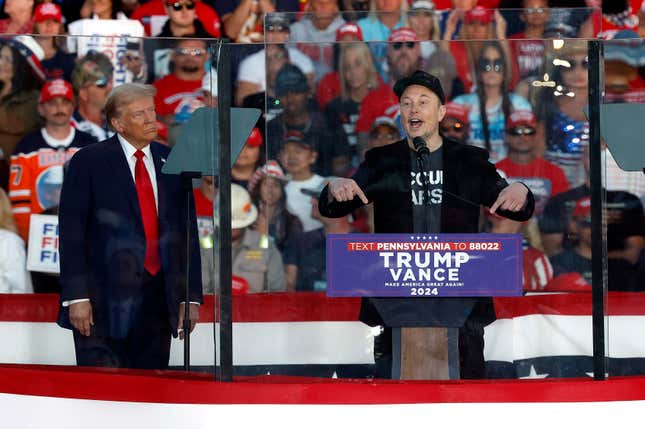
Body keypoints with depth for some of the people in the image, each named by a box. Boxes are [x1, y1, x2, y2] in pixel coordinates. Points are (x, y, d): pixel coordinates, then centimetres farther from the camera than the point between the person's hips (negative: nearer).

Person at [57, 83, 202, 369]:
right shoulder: (88, 162, -1)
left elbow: (187, 232, 12)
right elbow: (71, 233, -4)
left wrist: (191, 297, 6)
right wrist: (76, 297, -12)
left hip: (158, 300, 4)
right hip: (103, 303, -4)